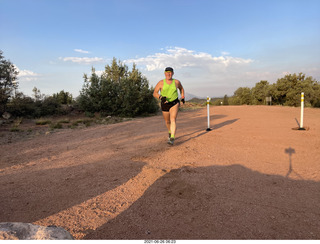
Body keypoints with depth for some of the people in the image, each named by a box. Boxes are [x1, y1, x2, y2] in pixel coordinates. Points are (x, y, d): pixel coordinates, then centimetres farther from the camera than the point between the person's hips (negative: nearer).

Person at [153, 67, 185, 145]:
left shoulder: (176, 82, -2)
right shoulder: (161, 83, -8)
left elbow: (181, 88, 18)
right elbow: (154, 93, -9)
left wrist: (182, 97, 8)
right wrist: (161, 97, -27)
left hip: (175, 103, -1)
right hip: (165, 104, 2)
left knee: (173, 120, -19)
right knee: (167, 121, 17)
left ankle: (172, 139, -23)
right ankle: (170, 133, 47)